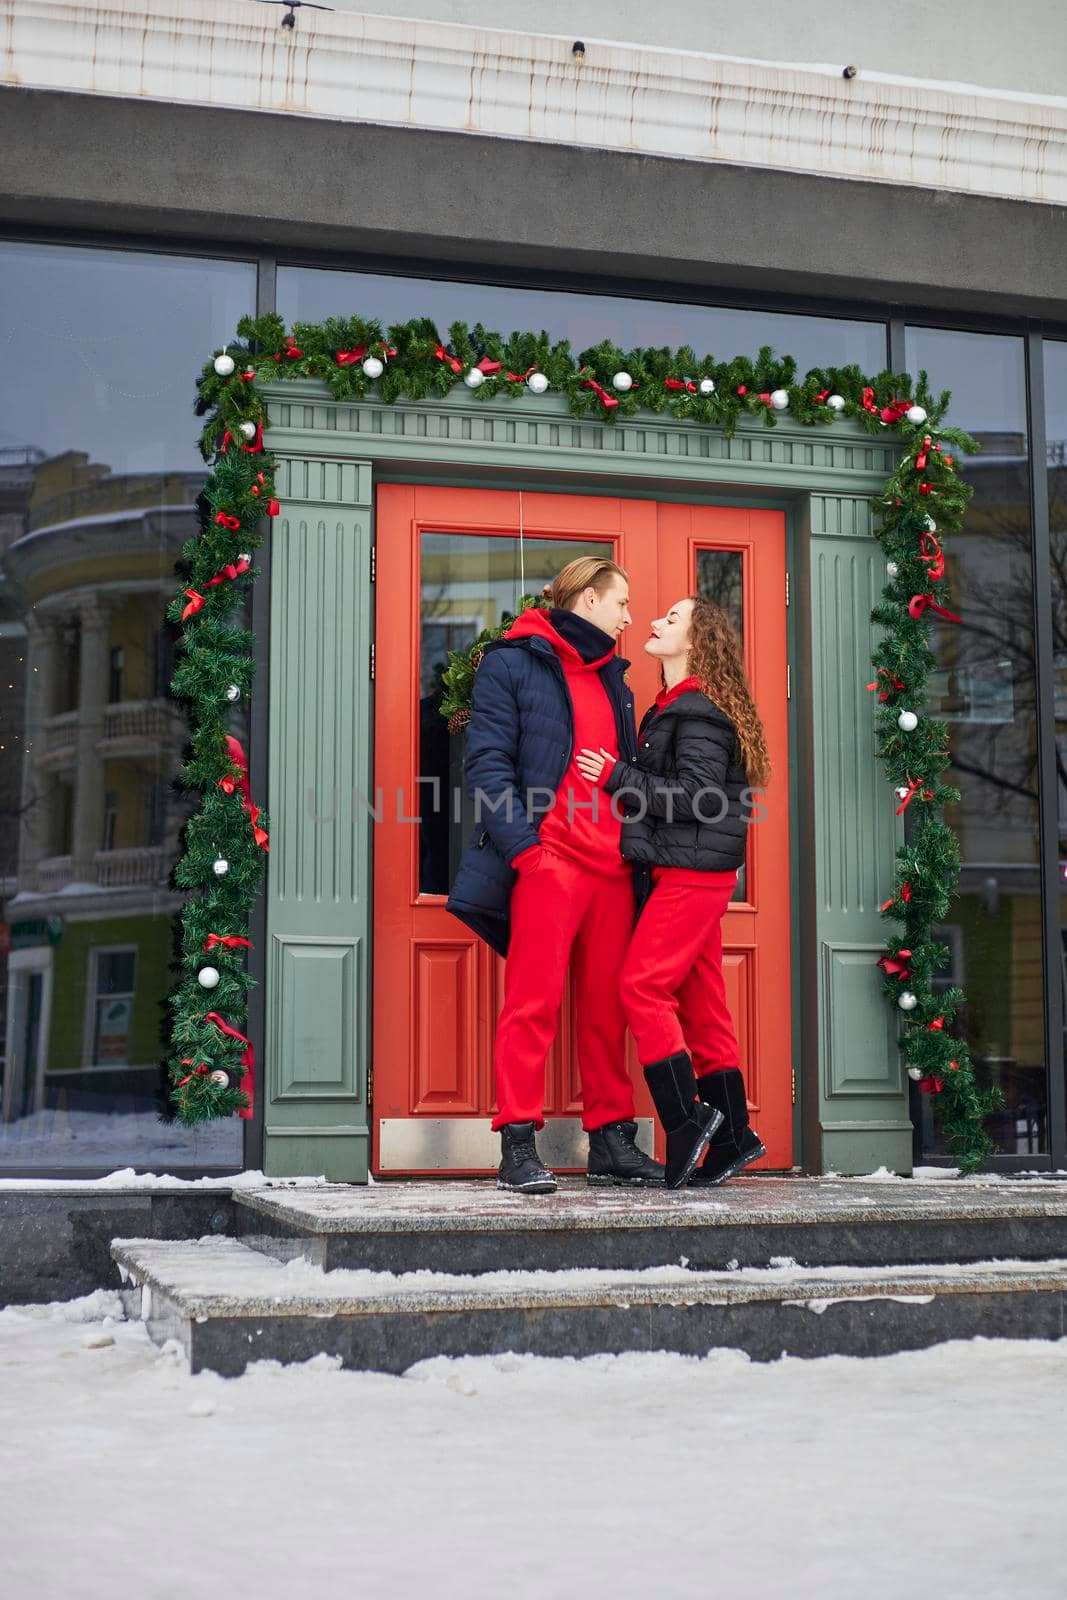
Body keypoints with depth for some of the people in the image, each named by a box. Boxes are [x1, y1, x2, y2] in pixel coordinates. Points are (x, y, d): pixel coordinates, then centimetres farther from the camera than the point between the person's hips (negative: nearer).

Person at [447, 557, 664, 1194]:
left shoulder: (612, 677, 24)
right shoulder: (512, 662, 2)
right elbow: (488, 764, -6)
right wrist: (523, 847, -16)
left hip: (613, 867, 7)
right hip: (547, 861, -7)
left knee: (608, 1009, 8)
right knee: (533, 1004, -8)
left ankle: (612, 1141, 14)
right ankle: (519, 1148, -5)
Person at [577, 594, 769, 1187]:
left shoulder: (698, 710, -10)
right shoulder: (672, 707, 19)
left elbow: (693, 797, -18)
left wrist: (616, 775, -14)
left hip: (693, 872, -10)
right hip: (684, 873, 10)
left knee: (643, 987, -12)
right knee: (700, 1000, 8)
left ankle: (687, 1120, -8)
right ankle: (732, 1134, 11)